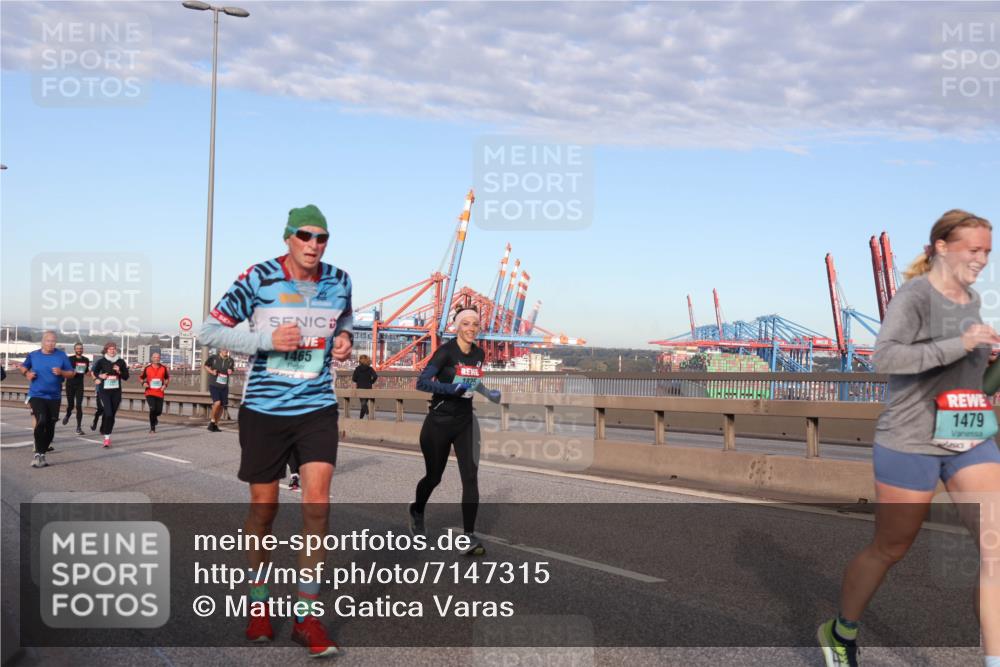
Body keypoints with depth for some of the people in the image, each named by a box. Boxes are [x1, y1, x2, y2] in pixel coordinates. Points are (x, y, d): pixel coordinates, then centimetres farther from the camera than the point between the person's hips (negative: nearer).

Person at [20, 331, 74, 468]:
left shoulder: (61, 355, -1)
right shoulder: (33, 355, 1)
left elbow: (71, 373, 1)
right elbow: (23, 367, 18)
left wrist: (61, 372, -18)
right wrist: (27, 373, -2)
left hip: (54, 397, 2)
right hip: (36, 395, -2)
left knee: (50, 426, 7)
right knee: (41, 421, -21)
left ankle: (42, 453, 25)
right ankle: (38, 453, -10)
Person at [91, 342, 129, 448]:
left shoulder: (121, 362, 4)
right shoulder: (101, 361, -2)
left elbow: (126, 377, 8)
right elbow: (94, 372, 13)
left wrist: (119, 371, -10)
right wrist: (99, 376, -7)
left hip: (116, 392, 3)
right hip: (104, 391, -3)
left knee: (112, 415, 8)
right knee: (108, 414, -15)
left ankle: (103, 431, 25)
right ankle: (107, 438, -13)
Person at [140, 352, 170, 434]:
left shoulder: (163, 368, 2)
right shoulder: (147, 368, 0)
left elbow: (167, 378, 16)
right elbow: (141, 377, 13)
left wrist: (165, 385, -3)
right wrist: (144, 383, -8)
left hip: (159, 393, 2)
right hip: (150, 393, -2)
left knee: (159, 411, 2)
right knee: (152, 409, -16)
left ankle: (154, 417, 42)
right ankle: (152, 428, -2)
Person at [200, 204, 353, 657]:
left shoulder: (339, 281, 1)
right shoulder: (257, 279, -10)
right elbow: (210, 331, -7)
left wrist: (344, 339, 0)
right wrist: (265, 339, -21)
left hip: (317, 408, 2)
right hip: (264, 410, -2)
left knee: (317, 504, -10)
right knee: (263, 509, 8)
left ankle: (307, 616, 3)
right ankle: (259, 606, 30)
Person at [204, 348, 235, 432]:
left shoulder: (230, 361, 0)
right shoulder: (213, 358, -7)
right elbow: (206, 365, 8)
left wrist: (230, 372, -9)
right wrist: (211, 371, -10)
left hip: (224, 386, 4)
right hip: (214, 385, -4)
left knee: (222, 406, 7)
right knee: (217, 402, -21)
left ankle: (215, 424, 24)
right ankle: (212, 421, 0)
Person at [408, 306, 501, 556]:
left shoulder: (479, 354, 4)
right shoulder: (446, 352, -15)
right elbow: (422, 382, -24)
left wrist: (488, 392, 10)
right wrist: (456, 388, -32)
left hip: (465, 423, 4)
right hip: (439, 423, -4)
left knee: (470, 476, -10)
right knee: (434, 477, 12)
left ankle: (469, 536, -7)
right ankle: (417, 511, 44)